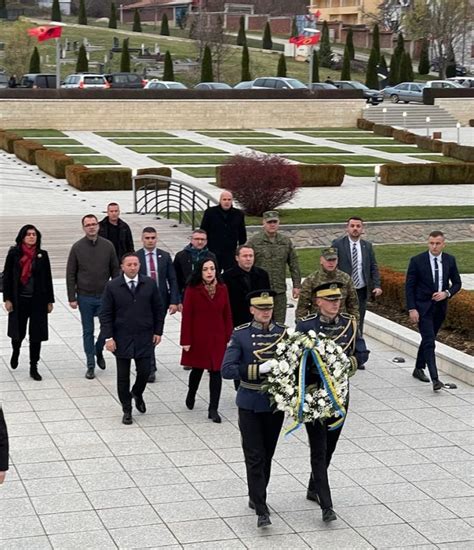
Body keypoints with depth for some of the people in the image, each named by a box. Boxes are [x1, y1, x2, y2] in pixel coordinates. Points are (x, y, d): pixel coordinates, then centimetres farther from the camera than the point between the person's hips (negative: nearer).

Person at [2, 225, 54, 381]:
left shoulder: (42, 255, 1)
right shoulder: (14, 254, -3)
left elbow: (48, 279, 5)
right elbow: (7, 277, -1)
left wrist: (50, 301, 4)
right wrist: (7, 299, -6)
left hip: (38, 300, 1)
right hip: (19, 300, -1)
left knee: (36, 335, 2)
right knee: (18, 332, 9)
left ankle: (34, 368, 11)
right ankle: (16, 351, 43)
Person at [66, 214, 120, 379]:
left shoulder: (108, 246, 0)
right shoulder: (77, 247, -4)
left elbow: (115, 271, 6)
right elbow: (70, 274, -1)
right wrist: (72, 297, -5)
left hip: (105, 296, 1)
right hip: (85, 297, -1)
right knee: (88, 332, 6)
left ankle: (98, 351, 31)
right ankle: (90, 365, 15)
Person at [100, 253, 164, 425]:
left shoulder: (150, 284, -1)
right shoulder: (112, 286, -6)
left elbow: (158, 309, 8)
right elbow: (105, 314, -4)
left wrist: (158, 331, 4)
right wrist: (108, 337, -10)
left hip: (145, 338, 1)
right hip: (122, 339, -1)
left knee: (144, 371, 2)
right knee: (123, 375, 6)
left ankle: (137, 394, 35)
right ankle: (127, 410, 20)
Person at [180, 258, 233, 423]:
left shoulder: (222, 289, 1)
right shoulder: (192, 290, -9)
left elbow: (227, 315, 4)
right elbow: (186, 316, -8)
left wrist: (228, 338, 0)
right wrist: (186, 340, -10)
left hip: (217, 338, 2)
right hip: (198, 338, -2)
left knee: (216, 372, -1)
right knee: (197, 369, 13)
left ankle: (213, 409, 5)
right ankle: (191, 394, 44)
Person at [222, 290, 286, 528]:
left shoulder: (282, 333, 3)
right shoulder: (240, 335, -7)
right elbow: (227, 370, -14)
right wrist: (259, 369, -23)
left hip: (275, 403, 3)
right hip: (250, 405, -3)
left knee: (267, 455, 14)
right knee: (255, 457, -5)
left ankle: (256, 497, 32)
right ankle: (261, 510, -4)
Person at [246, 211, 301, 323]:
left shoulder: (286, 242, 9)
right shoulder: (254, 241, -2)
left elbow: (294, 264, 13)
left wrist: (296, 285, 8)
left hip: (280, 290, 3)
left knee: (279, 323, 7)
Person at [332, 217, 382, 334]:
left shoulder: (367, 246, 7)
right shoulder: (337, 244, -4)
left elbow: (373, 267, 8)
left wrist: (377, 285, -5)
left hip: (361, 291, 3)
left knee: (359, 323, 9)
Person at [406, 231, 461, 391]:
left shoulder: (450, 260, 1)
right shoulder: (417, 261, -10)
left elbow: (457, 283, 9)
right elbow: (409, 286, -8)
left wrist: (446, 293, -12)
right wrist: (411, 309, -15)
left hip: (440, 307, 4)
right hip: (423, 307, -4)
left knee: (428, 339, 18)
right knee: (429, 342, -13)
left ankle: (419, 369, 36)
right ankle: (435, 378, -19)